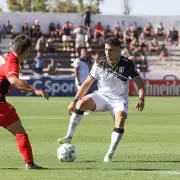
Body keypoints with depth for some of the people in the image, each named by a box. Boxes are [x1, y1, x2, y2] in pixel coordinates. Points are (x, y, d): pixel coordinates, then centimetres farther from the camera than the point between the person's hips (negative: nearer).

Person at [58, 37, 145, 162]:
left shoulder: (127, 64, -12)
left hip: (119, 99, -2)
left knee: (120, 119, -30)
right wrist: (75, 101, 0)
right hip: (102, 95, 2)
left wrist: (141, 99, -25)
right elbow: (87, 83, 3)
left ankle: (110, 155, -24)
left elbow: (139, 83, -7)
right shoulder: (99, 65, -7)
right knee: (82, 103, -26)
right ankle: (69, 138, -22)